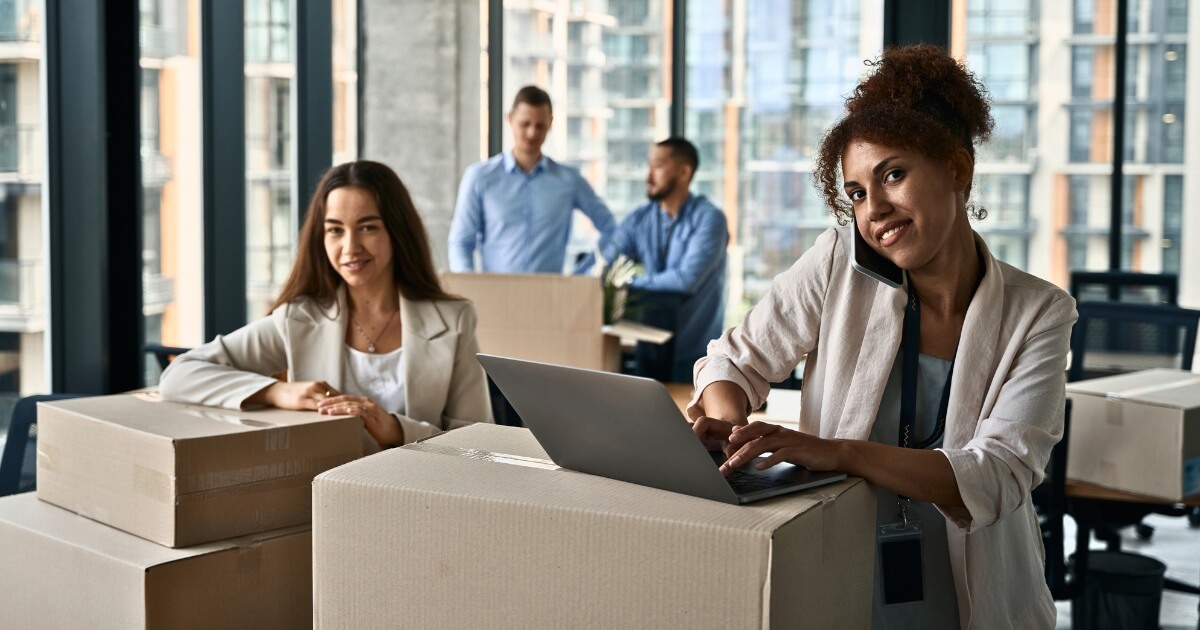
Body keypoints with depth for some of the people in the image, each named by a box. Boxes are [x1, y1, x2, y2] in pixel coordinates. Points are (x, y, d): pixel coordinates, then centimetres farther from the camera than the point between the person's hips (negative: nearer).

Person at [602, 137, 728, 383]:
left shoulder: (709, 218, -11)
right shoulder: (639, 219, 5)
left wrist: (630, 285, -25)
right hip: (650, 348, 5)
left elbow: (687, 279, -23)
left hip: (694, 353, -5)